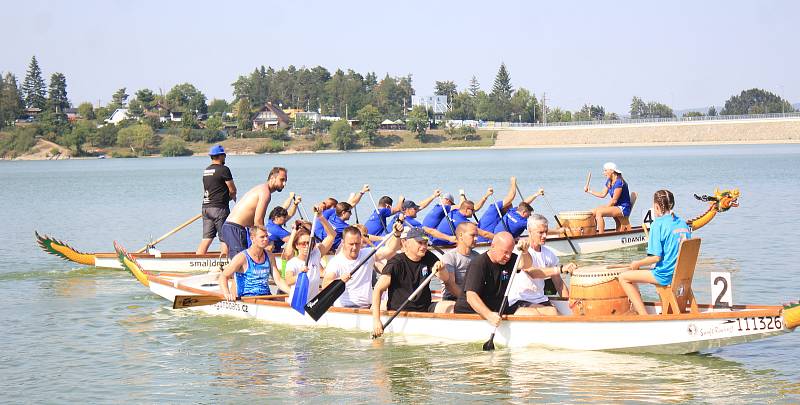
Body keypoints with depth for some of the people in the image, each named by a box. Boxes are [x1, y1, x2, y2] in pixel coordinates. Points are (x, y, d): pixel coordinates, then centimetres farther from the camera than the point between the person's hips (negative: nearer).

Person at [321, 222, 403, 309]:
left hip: (366, 307, 3)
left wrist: (397, 234, -15)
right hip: (342, 309, -3)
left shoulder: (368, 254, 10)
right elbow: (325, 286, -15)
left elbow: (390, 250, 2)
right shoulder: (335, 261, -2)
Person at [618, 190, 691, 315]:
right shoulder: (683, 223, 10)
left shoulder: (658, 224, -12)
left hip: (665, 276, -8)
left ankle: (643, 315, -6)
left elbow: (656, 257, -17)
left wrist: (637, 264, -1)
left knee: (623, 278, 0)